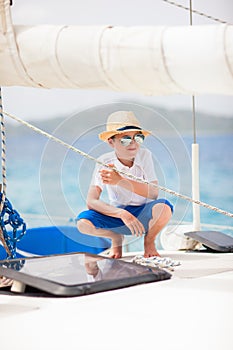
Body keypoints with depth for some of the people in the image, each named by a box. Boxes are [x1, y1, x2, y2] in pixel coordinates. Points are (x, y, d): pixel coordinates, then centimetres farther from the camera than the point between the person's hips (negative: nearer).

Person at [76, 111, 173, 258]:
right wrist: (122, 214, -34)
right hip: (117, 214, 1)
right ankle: (116, 238, 7)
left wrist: (121, 181, -34)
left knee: (163, 206, -35)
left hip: (144, 215, -1)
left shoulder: (145, 155, -11)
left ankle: (149, 240, 0)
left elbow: (154, 193, -22)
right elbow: (91, 201, -19)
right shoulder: (104, 162, -12)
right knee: (83, 222, -27)